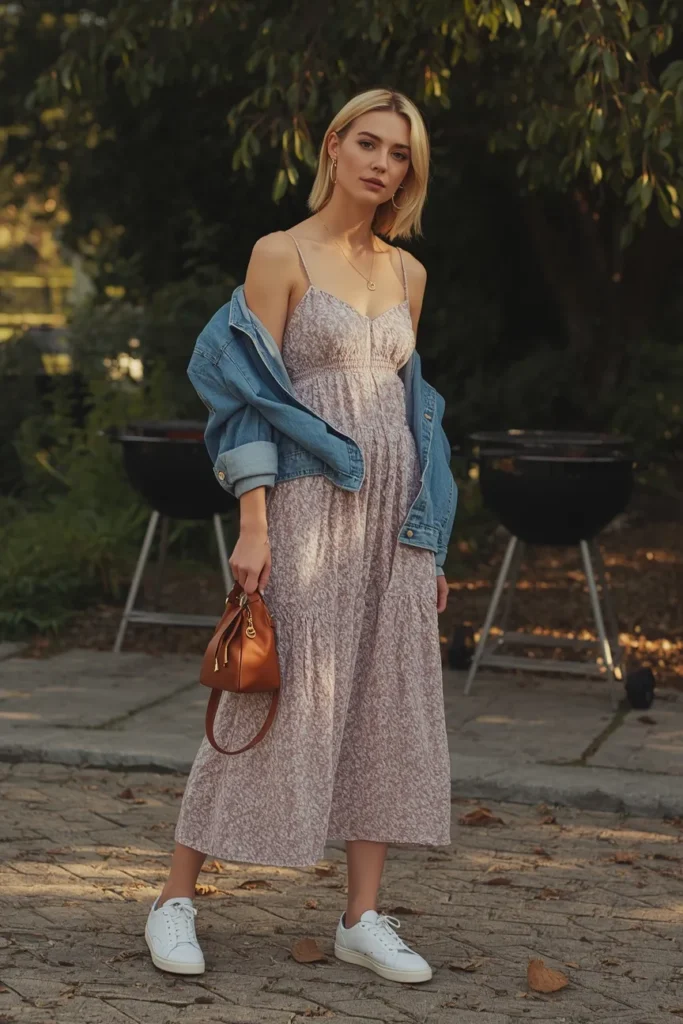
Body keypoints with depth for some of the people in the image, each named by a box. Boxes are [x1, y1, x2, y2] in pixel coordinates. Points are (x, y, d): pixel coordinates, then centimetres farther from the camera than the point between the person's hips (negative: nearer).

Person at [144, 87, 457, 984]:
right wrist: (253, 525, -16)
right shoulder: (281, 255, -4)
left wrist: (430, 539, 13)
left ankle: (364, 918, 10)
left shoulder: (407, 273, 13)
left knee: (390, 703, 3)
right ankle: (176, 901, 6)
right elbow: (254, 397, -8)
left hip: (393, 507, 6)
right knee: (278, 697, -5)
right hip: (308, 500, -6)